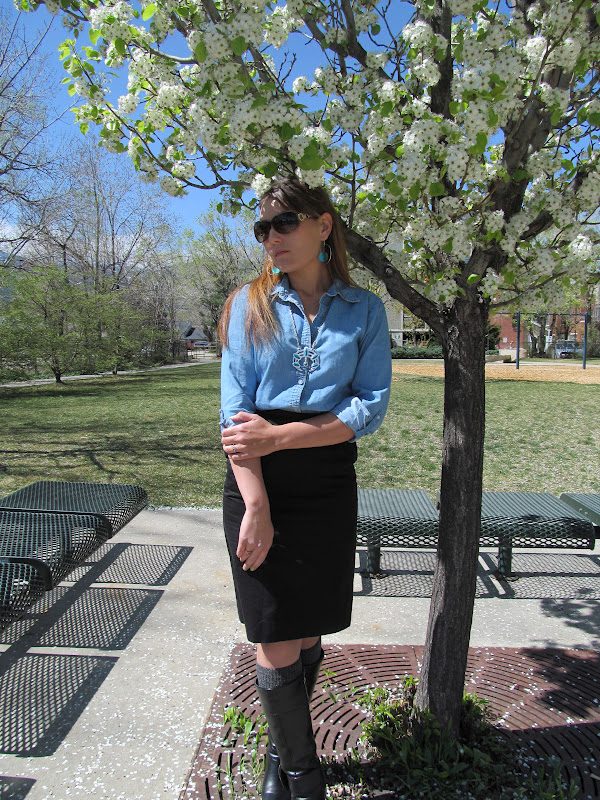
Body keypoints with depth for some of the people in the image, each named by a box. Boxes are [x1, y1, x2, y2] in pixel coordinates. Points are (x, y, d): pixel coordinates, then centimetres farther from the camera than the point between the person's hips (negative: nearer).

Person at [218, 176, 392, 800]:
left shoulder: (364, 309, 4)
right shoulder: (250, 304, 3)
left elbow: (372, 407, -5)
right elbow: (235, 410, -5)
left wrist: (280, 434, -16)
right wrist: (256, 505, -14)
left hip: (328, 478, 1)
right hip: (256, 476, -1)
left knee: (309, 635, 12)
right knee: (275, 642, 1)